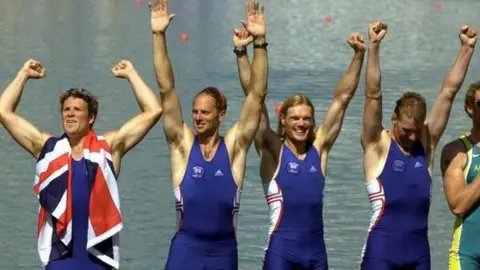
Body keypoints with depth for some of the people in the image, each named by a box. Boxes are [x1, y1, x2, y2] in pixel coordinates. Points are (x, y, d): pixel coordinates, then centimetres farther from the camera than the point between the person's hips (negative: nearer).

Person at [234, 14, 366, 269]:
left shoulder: (319, 148, 8)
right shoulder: (272, 151, -1)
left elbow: (342, 98, 7)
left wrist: (359, 55, 2)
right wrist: (242, 52, -17)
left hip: (316, 250, 4)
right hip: (281, 249, -4)